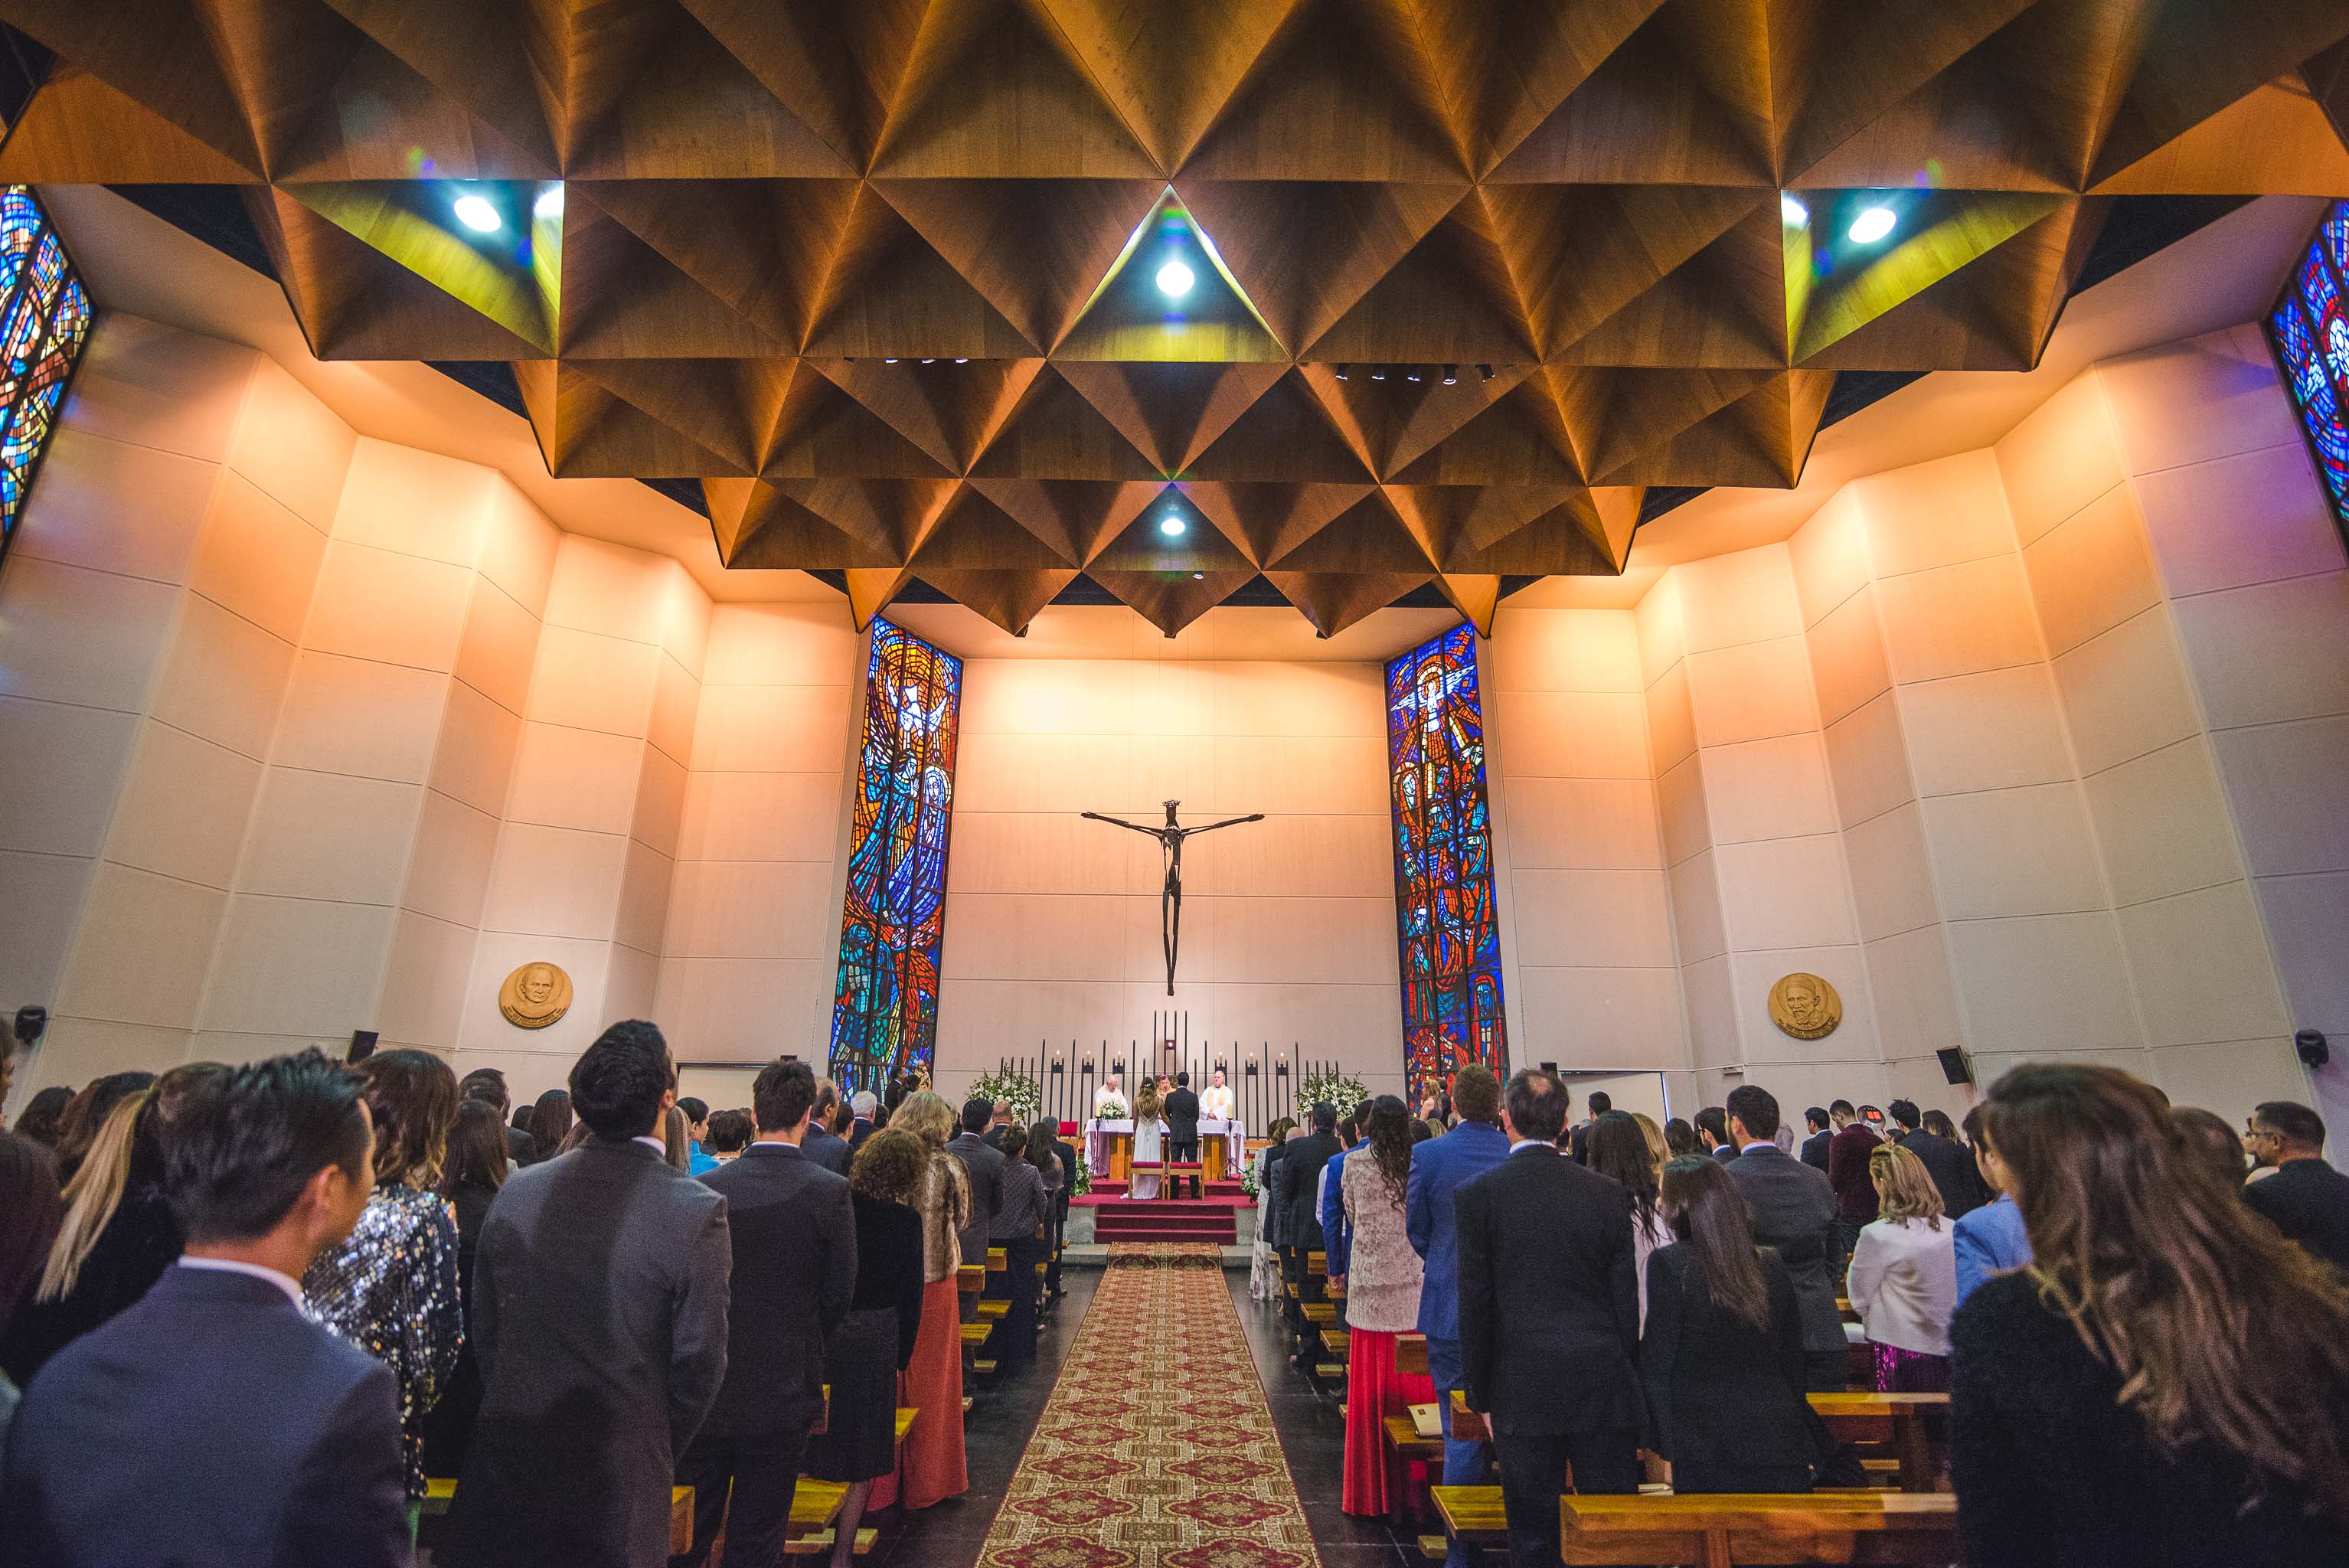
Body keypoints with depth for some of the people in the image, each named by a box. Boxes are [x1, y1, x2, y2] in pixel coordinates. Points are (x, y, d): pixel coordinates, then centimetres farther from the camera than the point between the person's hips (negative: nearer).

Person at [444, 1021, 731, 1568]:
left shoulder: (517, 1189, -8)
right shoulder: (697, 1210, -21)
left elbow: (484, 1329, 3)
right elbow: (699, 1361, -12)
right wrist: (661, 1451, 7)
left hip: (511, 1451, 4)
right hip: (621, 1467, -3)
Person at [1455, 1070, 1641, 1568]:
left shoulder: (1476, 1194, -9)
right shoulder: (1607, 1193, -2)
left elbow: (1474, 1306, -6)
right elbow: (1627, 1300, 3)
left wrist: (1481, 1396, 4)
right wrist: (1626, 1376, 15)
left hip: (1523, 1390, -2)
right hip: (1605, 1388, 2)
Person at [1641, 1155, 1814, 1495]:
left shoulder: (1668, 1264, -14)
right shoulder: (1773, 1264, 3)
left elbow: (1656, 1360, -12)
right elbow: (1794, 1361, 10)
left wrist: (1662, 1441, -3)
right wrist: (1800, 1428, 20)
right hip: (1779, 1440, 5)